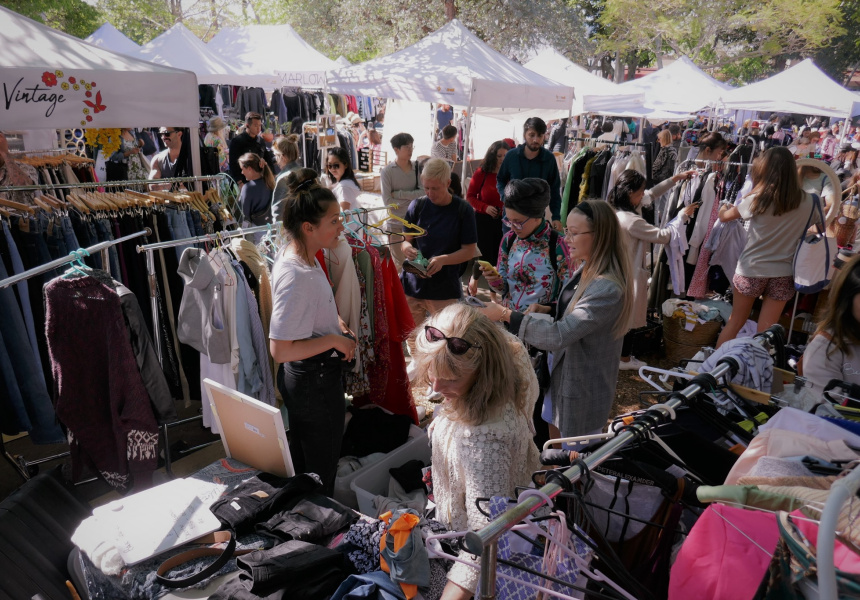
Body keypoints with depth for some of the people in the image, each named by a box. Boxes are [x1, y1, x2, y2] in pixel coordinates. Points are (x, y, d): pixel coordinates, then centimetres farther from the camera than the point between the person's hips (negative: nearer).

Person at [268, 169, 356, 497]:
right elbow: (280, 349, -30)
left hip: (302, 376, 10)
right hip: (315, 380, -10)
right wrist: (334, 340, -22)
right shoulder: (296, 276, -30)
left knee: (301, 462, 27)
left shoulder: (293, 253, 1)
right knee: (321, 472, 8)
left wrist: (333, 320, 6)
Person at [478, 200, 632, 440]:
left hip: (583, 390, -8)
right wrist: (548, 310, -4)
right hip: (563, 373, 9)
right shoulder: (586, 270, -2)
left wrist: (505, 315, -29)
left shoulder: (608, 289, -31)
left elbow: (559, 335, -33)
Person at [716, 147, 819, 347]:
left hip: (751, 270, -1)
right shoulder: (807, 201, -6)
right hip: (783, 274, 1)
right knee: (765, 333, 9)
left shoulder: (757, 199, -13)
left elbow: (724, 216, 4)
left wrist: (724, 206, 25)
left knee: (734, 323, 15)